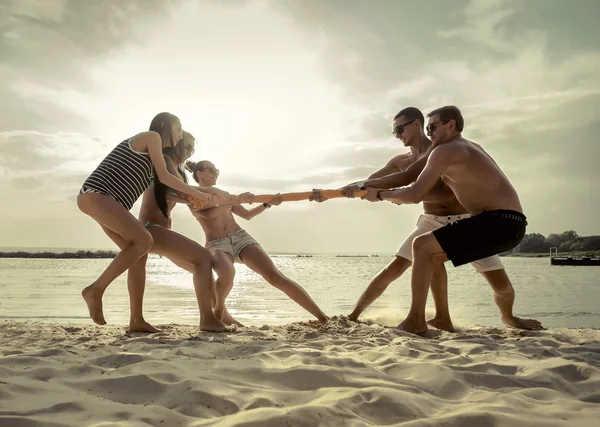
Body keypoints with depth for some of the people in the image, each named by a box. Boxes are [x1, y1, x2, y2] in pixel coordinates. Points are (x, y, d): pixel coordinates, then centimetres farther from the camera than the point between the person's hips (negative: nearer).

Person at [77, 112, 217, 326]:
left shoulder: (148, 154, 28)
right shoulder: (151, 136, 2)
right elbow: (164, 177, -3)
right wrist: (197, 194, 3)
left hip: (96, 197, 10)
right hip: (96, 194, -10)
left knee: (137, 250, 5)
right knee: (144, 240, -21)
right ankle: (95, 289, -17)